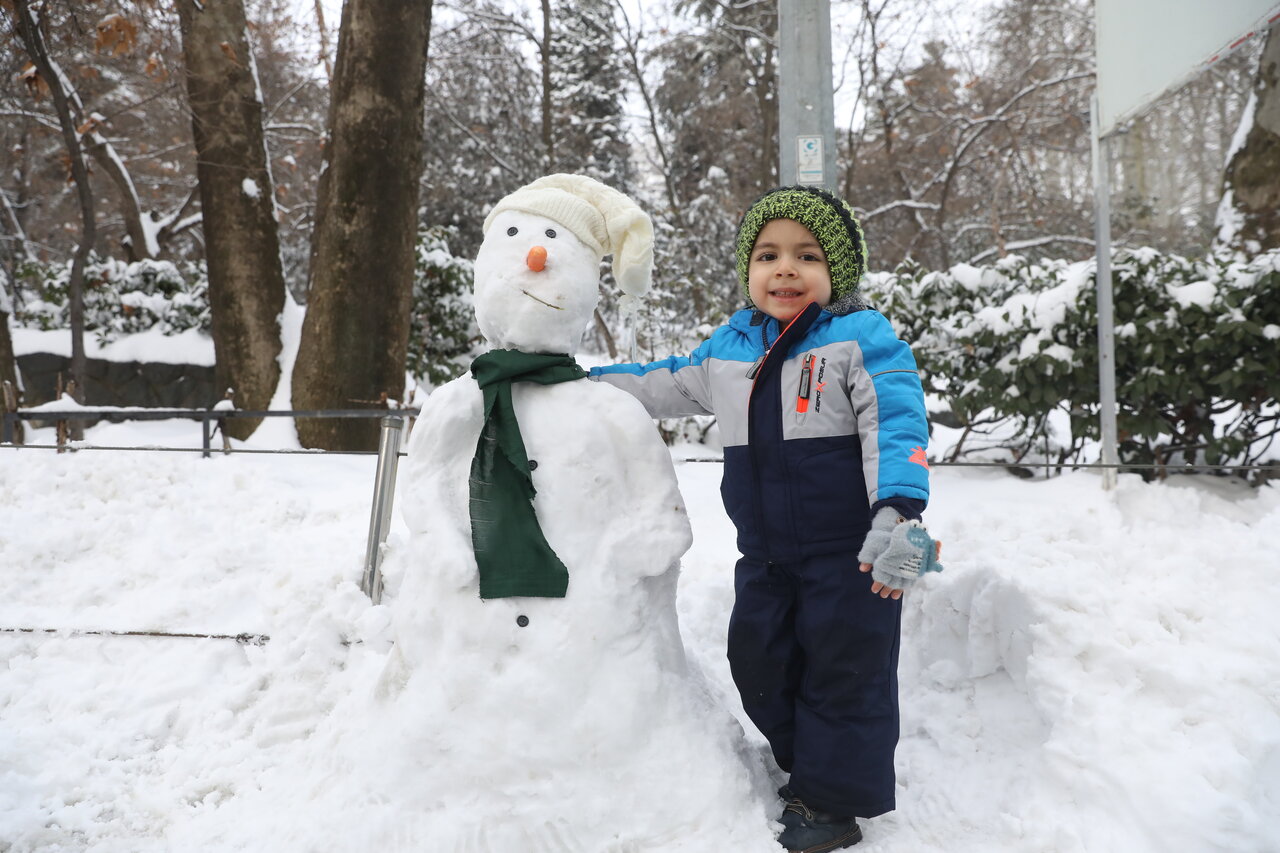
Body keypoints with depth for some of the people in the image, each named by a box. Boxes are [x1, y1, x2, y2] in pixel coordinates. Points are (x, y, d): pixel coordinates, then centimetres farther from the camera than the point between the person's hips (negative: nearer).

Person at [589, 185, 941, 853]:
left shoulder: (862, 337, -10)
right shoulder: (729, 346, 7)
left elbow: (896, 426, -18)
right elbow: (667, 385, 21)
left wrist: (898, 514, -29)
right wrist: (586, 381, 20)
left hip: (849, 548, -6)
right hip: (764, 553, 6)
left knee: (843, 668, 3)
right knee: (759, 661, 15)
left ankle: (834, 797, 22)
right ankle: (806, 766, 36)